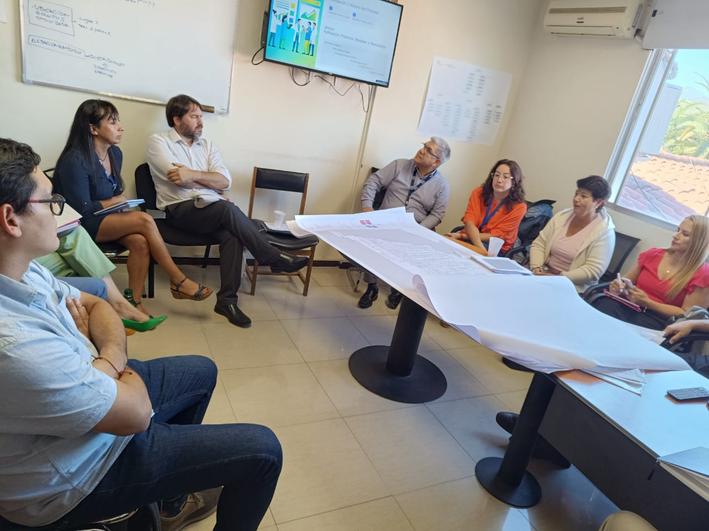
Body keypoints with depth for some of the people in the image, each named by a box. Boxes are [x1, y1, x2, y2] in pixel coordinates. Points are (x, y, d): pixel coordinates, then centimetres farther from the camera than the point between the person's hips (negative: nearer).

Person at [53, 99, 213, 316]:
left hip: (108, 218, 7)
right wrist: (116, 201, -6)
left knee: (140, 242, -26)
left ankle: (135, 302, -19)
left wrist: (121, 202, 0)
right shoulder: (75, 160, -17)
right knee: (145, 220, -26)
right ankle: (179, 282, -19)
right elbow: (82, 210, -17)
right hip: (84, 225, -7)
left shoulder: (115, 153, 8)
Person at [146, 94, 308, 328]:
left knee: (232, 234, -29)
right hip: (180, 209, -4)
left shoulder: (207, 144, 18)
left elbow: (225, 181, 5)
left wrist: (192, 174, -7)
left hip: (212, 208, 4)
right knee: (229, 210, -32)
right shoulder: (158, 141, 5)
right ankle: (275, 259, -23)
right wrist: (209, 181, -2)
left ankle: (227, 300, -23)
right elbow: (179, 178, -11)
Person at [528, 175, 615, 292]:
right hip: (544, 274, 5)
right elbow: (539, 244, 5)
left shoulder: (605, 232, -8)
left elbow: (593, 271, -15)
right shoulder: (562, 216, 7)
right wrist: (537, 268, -12)